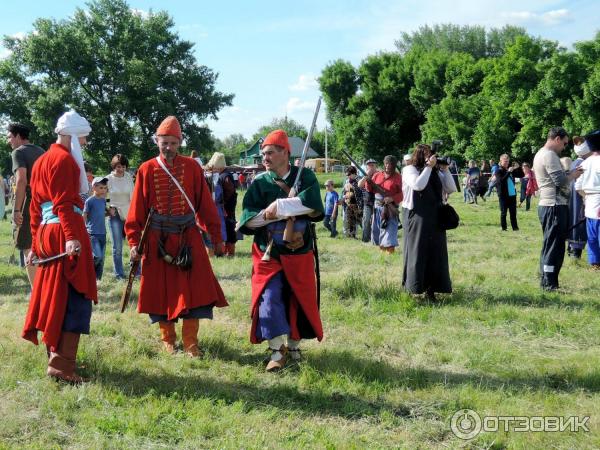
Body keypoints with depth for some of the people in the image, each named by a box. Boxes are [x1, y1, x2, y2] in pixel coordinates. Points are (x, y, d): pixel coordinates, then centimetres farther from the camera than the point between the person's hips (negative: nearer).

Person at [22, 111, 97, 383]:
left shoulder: (41, 161, 20)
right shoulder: (64, 159, -9)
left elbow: (35, 207, 21)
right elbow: (64, 202, -19)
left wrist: (35, 243, 23)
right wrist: (71, 237, -27)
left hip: (45, 231, 10)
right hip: (65, 231, -10)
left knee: (53, 294, 17)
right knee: (76, 297, -8)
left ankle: (55, 353, 28)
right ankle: (62, 364, -13)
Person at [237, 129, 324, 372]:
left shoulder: (305, 176, -1)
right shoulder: (259, 183, 2)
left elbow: (313, 204, -20)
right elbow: (247, 219, -5)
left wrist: (278, 207, -20)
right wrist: (270, 214, -21)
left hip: (299, 253, 0)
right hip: (269, 253, 0)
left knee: (299, 299, 8)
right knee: (269, 297, -10)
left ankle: (294, 344, 26)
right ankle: (277, 350, -4)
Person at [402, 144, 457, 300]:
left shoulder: (436, 172, 11)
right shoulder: (409, 170, -2)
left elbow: (451, 189, 6)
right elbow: (418, 185, -20)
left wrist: (445, 170, -1)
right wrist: (429, 167, -14)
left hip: (435, 218, 5)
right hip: (416, 217, -5)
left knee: (436, 253, 6)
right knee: (417, 252, -1)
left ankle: (430, 289, 14)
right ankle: (414, 289, 6)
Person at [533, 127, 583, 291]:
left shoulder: (540, 154, 17)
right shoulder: (549, 155, -16)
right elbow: (561, 181, -22)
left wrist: (569, 174, 10)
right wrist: (573, 175, -4)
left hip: (548, 205, 10)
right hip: (554, 206, -10)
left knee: (549, 246, 15)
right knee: (554, 247, -6)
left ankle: (546, 281, 20)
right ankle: (550, 284, -4)